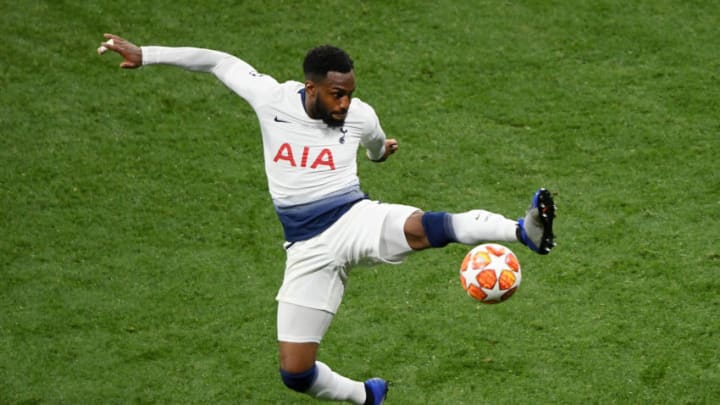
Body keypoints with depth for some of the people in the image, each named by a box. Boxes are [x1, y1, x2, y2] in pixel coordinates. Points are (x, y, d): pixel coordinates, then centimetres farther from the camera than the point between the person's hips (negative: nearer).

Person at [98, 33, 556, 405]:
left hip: (356, 220, -1)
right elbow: (219, 61, 7)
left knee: (424, 227, -38)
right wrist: (144, 54, 10)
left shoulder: (360, 117, -5)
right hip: (308, 249, 2)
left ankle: (527, 230, -54)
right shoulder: (271, 99, -7)